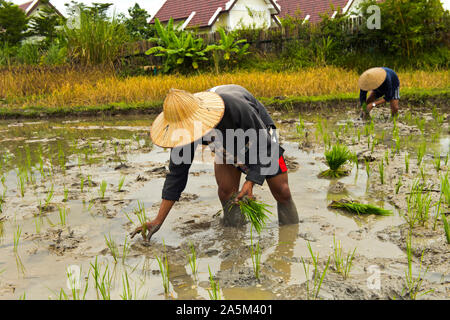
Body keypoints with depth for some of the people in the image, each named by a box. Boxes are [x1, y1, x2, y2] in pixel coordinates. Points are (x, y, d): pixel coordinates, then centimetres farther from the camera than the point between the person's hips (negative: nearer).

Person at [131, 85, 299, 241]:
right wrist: (158, 220, -23)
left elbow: (264, 146, -29)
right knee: (226, 188, -17)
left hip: (261, 136, -3)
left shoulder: (236, 108, -44)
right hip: (227, 145, 3)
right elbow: (177, 173, -21)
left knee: (282, 192, -5)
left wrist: (250, 182, -41)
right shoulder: (185, 127, -28)